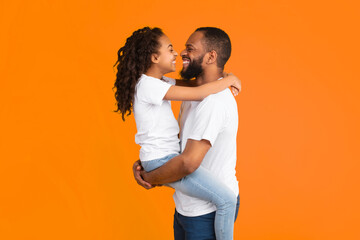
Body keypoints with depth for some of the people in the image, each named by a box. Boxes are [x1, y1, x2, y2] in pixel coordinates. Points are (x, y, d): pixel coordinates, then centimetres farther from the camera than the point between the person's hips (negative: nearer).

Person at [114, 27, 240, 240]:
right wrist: (228, 81, -10)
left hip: (169, 154, 11)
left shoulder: (160, 82, 11)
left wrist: (220, 78, -1)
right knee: (226, 199, -18)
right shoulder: (148, 85, -19)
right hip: (161, 161, -10)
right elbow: (196, 94, -24)